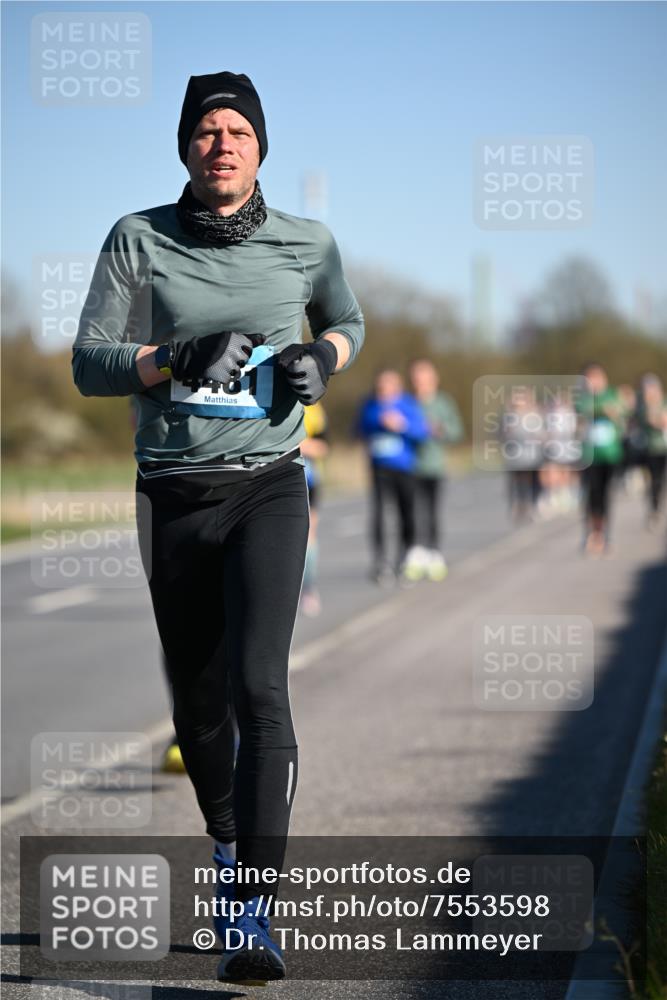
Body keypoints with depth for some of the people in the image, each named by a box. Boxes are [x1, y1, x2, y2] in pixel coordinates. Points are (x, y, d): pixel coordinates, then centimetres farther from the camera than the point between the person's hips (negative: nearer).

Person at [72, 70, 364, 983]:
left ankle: (253, 910, -23)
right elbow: (90, 363, -4)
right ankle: (227, 842, 40)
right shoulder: (139, 239, 0)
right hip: (175, 497, 1)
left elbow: (348, 322, 23)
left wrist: (321, 359, 0)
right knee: (197, 704, 10)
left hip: (268, 488, -1)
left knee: (257, 684, -19)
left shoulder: (307, 244, 3)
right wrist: (179, 357, -21)